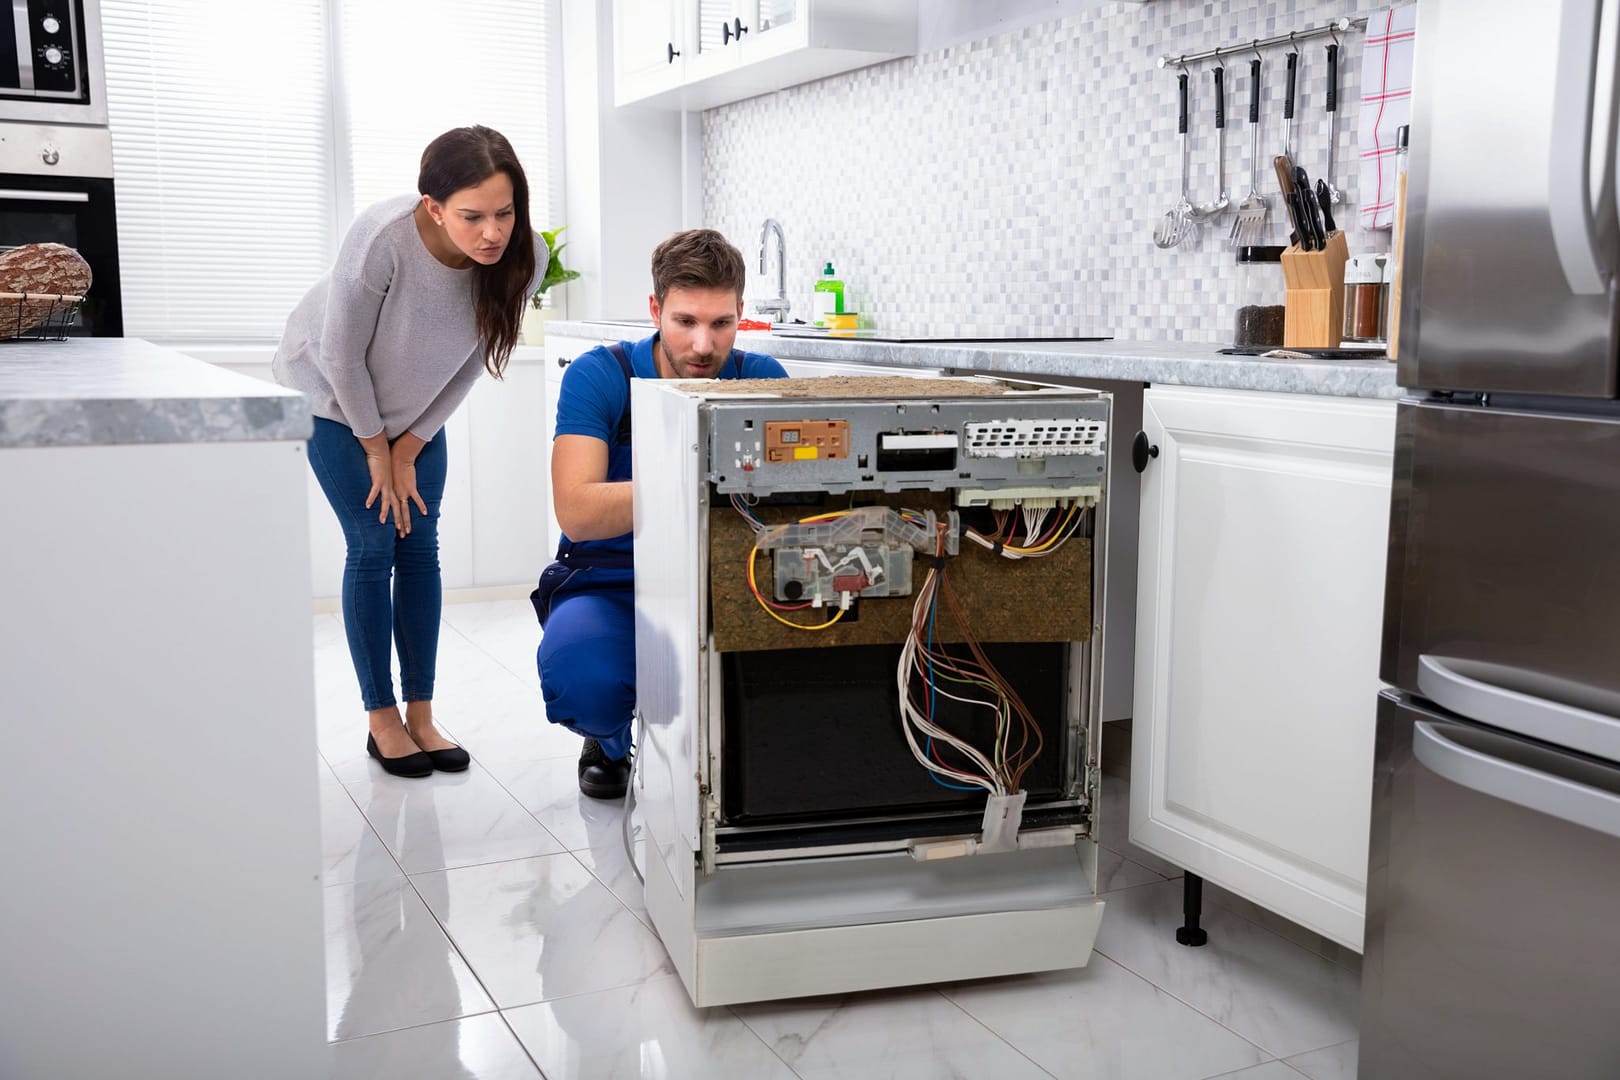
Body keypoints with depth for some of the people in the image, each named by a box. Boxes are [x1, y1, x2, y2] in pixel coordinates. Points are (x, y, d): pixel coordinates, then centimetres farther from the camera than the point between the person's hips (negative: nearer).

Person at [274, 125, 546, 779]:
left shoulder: (523, 257, -25)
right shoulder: (381, 240, -38)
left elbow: (471, 360, -11)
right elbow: (341, 355, -23)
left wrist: (409, 449, -8)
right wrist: (376, 448, -12)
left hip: (416, 402, 4)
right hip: (332, 391, -4)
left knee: (420, 546, 1)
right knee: (374, 546, -6)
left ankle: (421, 715, 10)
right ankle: (382, 722, 5)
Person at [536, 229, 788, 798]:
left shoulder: (760, 378, -4)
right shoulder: (600, 375, -14)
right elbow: (575, 512, -26)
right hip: (609, 584, -2)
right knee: (581, 677, -35)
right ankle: (612, 741, 6)